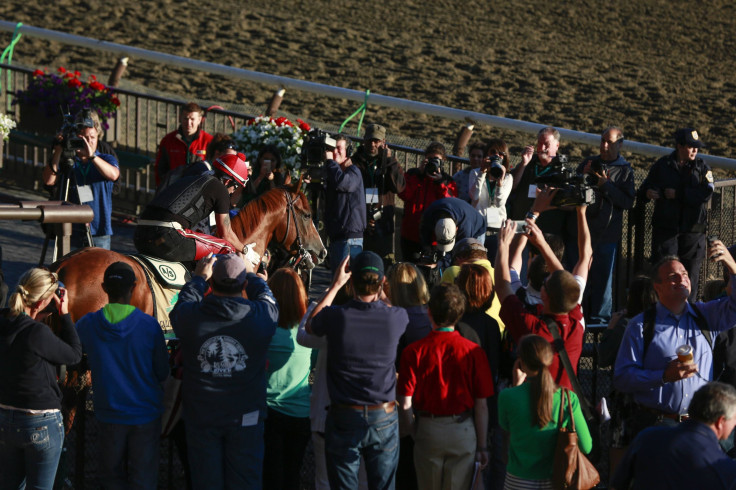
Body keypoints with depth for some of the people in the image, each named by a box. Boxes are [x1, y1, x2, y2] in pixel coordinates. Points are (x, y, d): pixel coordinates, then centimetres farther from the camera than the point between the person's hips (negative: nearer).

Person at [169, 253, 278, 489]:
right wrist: (250, 273, 23)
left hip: (201, 418, 1)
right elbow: (265, 295, 7)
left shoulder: (190, 316, -17)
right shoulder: (262, 316, -18)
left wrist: (199, 277, 24)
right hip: (245, 417, -1)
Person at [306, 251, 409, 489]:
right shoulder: (396, 318, -12)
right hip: (384, 419, 1)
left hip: (344, 419, -1)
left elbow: (309, 326, 9)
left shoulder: (335, 317, -15)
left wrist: (335, 285, 12)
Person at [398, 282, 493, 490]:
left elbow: (406, 404, -8)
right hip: (463, 432, 0)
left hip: (427, 432, 0)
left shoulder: (414, 352, -10)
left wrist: (415, 434, 9)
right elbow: (481, 405, -8)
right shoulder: (473, 352, -10)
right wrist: (482, 445, 2)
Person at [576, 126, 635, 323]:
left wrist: (606, 185, -15)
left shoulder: (625, 170, 2)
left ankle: (599, 317, 8)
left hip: (607, 233, -3)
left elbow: (628, 202, -8)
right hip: (584, 229, 3)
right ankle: (580, 313, 17)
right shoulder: (589, 163, 12)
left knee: (602, 277, 0)